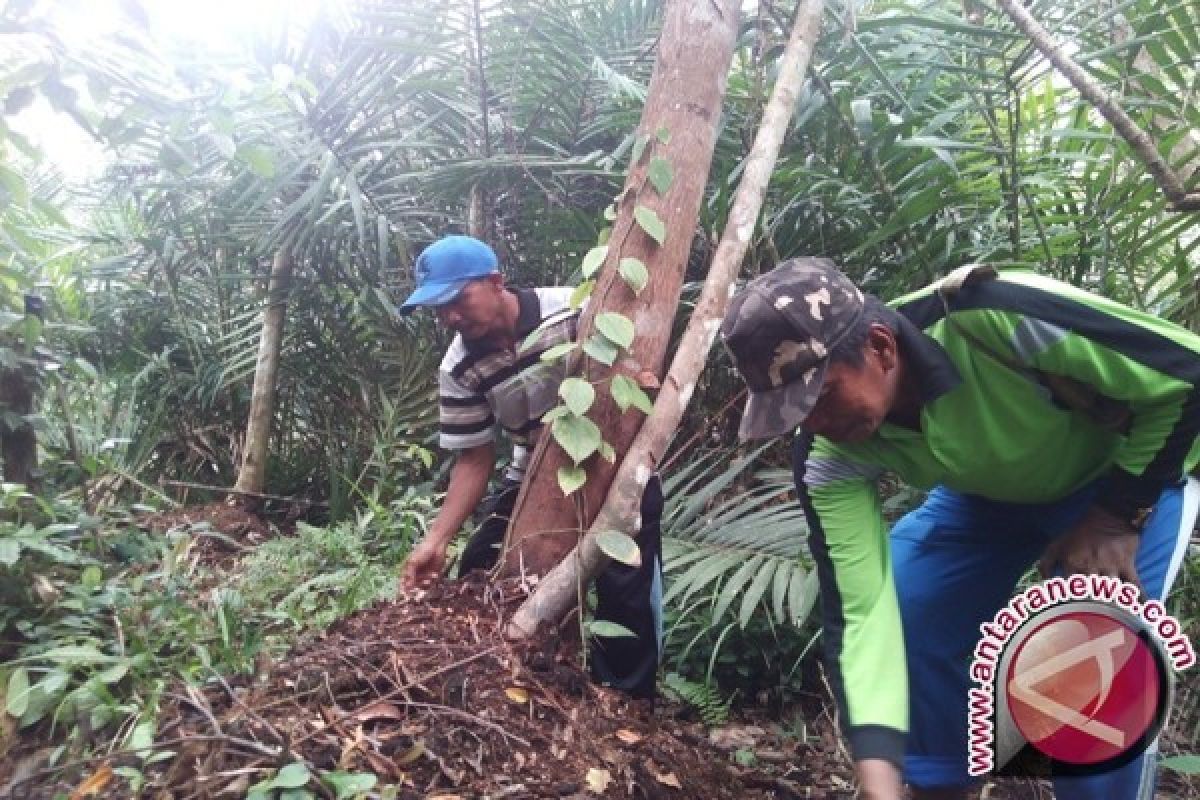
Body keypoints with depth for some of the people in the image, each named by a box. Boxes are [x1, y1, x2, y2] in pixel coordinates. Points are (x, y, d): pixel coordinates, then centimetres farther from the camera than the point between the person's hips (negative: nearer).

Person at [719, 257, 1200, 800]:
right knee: (905, 619, -7)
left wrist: (1116, 516, -24)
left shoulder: (1003, 317, -40)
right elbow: (860, 610, -25)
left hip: (1135, 470, -4)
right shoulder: (829, 457, -25)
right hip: (988, 494, 4)